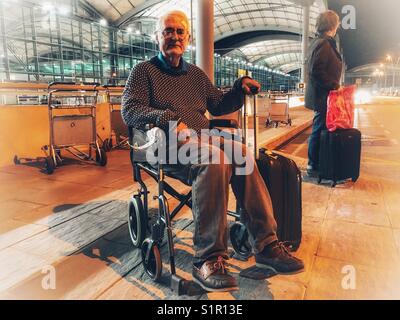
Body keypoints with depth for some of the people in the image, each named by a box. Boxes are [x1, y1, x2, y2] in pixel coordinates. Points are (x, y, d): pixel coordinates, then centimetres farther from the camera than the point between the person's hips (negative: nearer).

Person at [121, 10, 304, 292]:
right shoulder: (144, 71, 12)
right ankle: (208, 258, -32)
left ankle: (265, 244, -26)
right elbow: (129, 110, -3)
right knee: (214, 158, -36)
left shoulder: (196, 74, 27)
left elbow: (219, 106, 30)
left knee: (241, 152, -28)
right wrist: (167, 118, -21)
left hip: (203, 139, 5)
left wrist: (240, 89, 10)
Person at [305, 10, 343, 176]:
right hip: (323, 95, -10)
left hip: (320, 94, 10)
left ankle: (314, 164, 24)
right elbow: (317, 71, -24)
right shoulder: (324, 44, -15)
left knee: (319, 130, 15)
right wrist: (334, 85, -16)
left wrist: (333, 85, 18)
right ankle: (313, 166, 6)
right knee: (319, 130, -3)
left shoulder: (319, 42, 16)